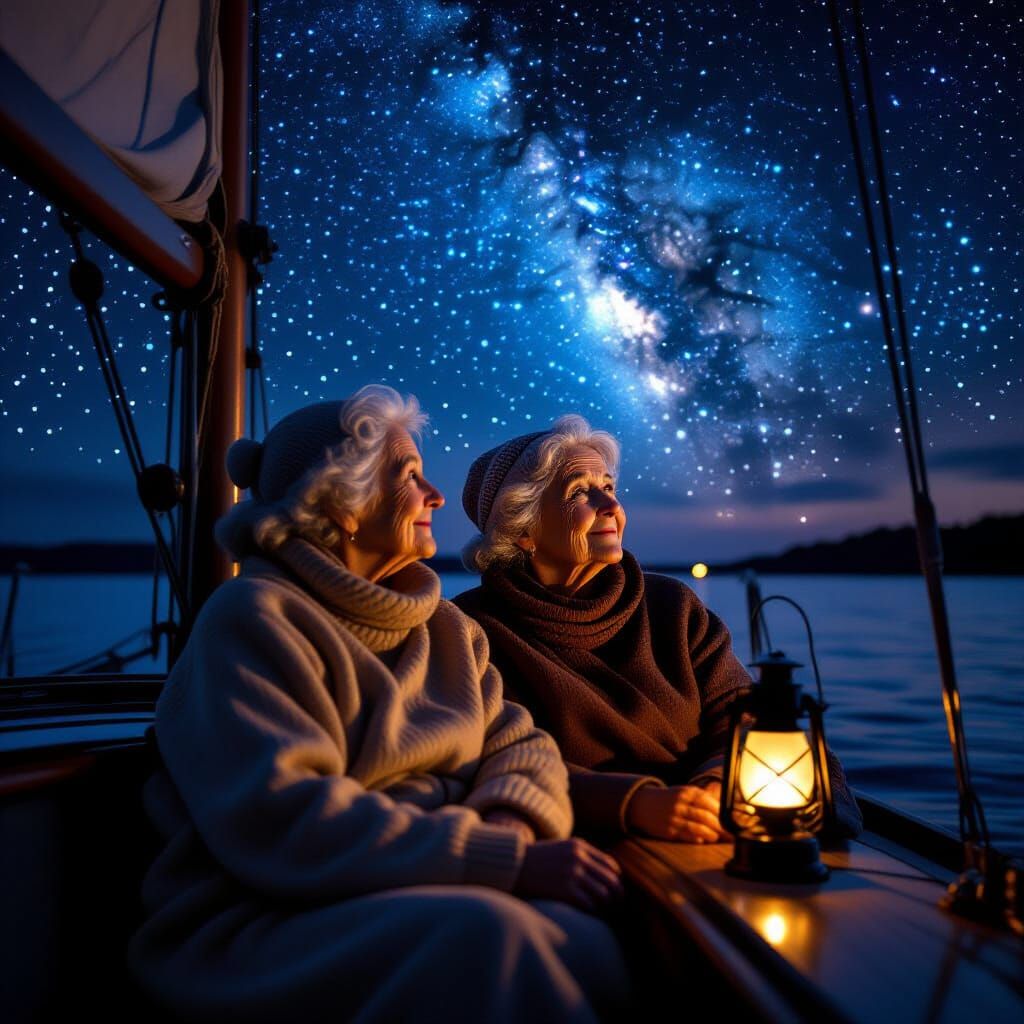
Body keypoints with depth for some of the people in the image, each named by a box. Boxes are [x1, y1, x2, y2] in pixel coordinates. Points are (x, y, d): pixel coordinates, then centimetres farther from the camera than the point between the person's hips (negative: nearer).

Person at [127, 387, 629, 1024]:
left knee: (588, 942, -23)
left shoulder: (442, 627, 11)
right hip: (273, 925, -5)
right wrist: (504, 858, -25)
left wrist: (511, 820, -16)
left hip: (432, 896, 6)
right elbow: (279, 822, -23)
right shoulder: (254, 619, -12)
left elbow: (521, 744, 9)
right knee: (484, 932, -33)